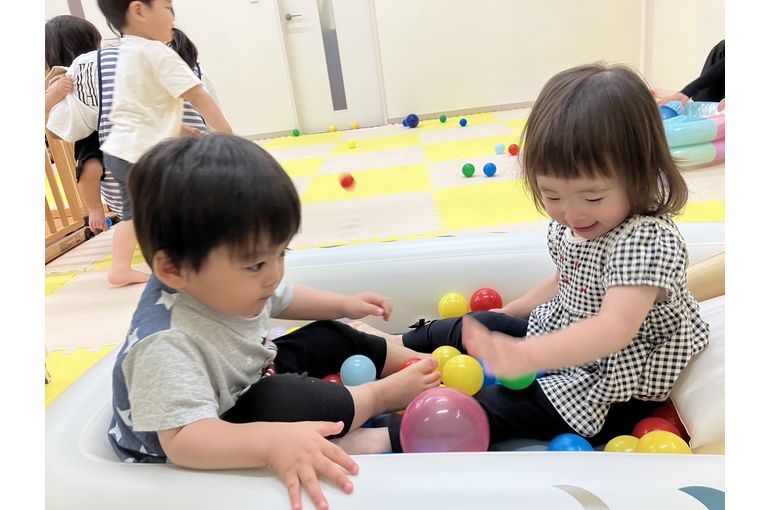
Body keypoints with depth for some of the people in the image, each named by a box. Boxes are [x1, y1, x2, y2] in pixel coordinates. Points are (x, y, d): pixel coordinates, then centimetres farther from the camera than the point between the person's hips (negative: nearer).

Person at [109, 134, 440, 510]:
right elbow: (182, 438, -48)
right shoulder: (167, 344, -42)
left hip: (255, 380, 9)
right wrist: (272, 441, -62)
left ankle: (418, 363, 24)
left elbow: (280, 299, 8)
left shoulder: (231, 283, -15)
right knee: (283, 400, -35)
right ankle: (385, 394, -10)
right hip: (216, 442, -8)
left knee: (330, 337, 9)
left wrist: (343, 304, 8)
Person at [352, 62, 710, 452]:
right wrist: (512, 311, 13)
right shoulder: (570, 224, -6)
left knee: (491, 407, -20)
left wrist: (526, 355, -59)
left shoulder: (647, 240, -32)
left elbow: (615, 328, -47)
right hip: (559, 338, 8)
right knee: (476, 327, 15)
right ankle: (394, 345, 37)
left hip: (611, 393, -8)